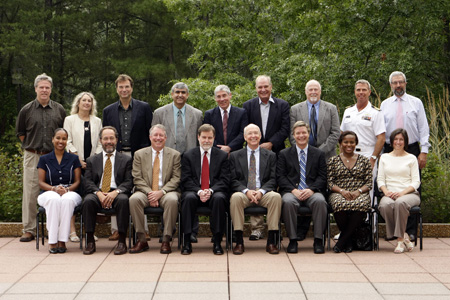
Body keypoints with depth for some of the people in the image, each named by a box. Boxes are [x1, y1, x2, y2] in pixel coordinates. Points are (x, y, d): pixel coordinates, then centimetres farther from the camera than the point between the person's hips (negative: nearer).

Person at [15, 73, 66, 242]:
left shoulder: (59, 110, 8)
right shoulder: (27, 110, 5)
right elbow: (20, 132, 13)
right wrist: (31, 146, 7)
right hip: (32, 157, -1)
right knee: (30, 193, -2)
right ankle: (29, 229, 4)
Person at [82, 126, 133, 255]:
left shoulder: (126, 159, 15)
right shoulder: (92, 160, 20)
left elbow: (129, 182, 3)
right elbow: (88, 182, 7)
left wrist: (115, 192, -17)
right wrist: (98, 193, -14)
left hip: (117, 194, -1)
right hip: (97, 193, 1)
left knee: (123, 200, -35)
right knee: (88, 200, -32)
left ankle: (122, 241, -29)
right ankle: (90, 242, -25)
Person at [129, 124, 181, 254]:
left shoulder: (175, 155, 9)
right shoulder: (139, 154, 11)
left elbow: (176, 179, 0)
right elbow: (137, 178, 3)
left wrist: (161, 192, -15)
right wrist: (149, 193, -14)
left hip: (167, 192, -1)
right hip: (146, 191, 1)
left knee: (172, 200, -35)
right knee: (134, 199, -31)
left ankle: (166, 240, -26)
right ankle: (142, 240, -22)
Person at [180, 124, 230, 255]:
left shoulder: (222, 155, 10)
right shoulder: (188, 156, 10)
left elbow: (224, 180, 1)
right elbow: (186, 180, 1)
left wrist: (211, 191, -17)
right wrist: (199, 192, -17)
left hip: (215, 192, 0)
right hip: (194, 192, 0)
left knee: (219, 198, -34)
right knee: (189, 198, -34)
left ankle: (217, 242, -27)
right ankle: (187, 242, -27)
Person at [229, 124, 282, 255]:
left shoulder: (270, 156, 15)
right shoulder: (235, 156, 14)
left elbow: (273, 179, 5)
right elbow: (233, 180, 5)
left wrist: (261, 191, -14)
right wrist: (246, 191, -14)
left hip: (263, 194, 1)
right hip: (244, 193, 0)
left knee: (276, 196, -32)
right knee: (235, 197, -34)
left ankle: (271, 242, -27)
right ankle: (239, 242, -30)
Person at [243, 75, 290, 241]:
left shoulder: (282, 105, 8)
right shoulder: (248, 106, 10)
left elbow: (285, 129, 0)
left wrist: (271, 143, -11)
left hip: (275, 153, 0)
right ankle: (256, 228, 0)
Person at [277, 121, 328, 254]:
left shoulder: (319, 154, 17)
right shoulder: (284, 154, 15)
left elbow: (322, 177, 8)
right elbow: (280, 177, 5)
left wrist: (311, 189, -12)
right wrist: (294, 190, -12)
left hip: (312, 191, 0)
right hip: (291, 191, 0)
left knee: (320, 201, -33)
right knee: (288, 202, -35)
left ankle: (318, 240, -24)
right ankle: (292, 240, -24)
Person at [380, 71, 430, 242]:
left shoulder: (416, 103, 6)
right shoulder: (385, 104, 12)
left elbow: (423, 129, 3)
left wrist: (424, 151, -5)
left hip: (411, 149, -2)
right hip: (390, 151, 2)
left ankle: (411, 230, 1)